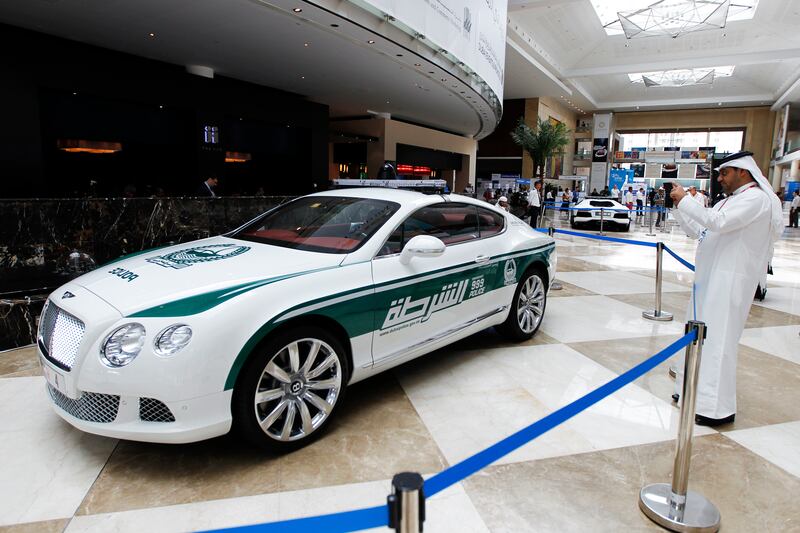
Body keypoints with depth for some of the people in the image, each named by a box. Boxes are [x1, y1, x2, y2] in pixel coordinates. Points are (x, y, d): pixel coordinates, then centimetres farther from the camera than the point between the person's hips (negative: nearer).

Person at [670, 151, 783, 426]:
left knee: (718, 339, -10)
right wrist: (679, 207, 9)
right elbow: (699, 231, 19)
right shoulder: (729, 201, 18)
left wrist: (685, 200, -17)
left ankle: (719, 408, -5)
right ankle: (697, 390, 27)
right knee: (700, 336, 15)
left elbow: (718, 222, -24)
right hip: (711, 278, 10)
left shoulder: (756, 198, -10)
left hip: (729, 282, -10)